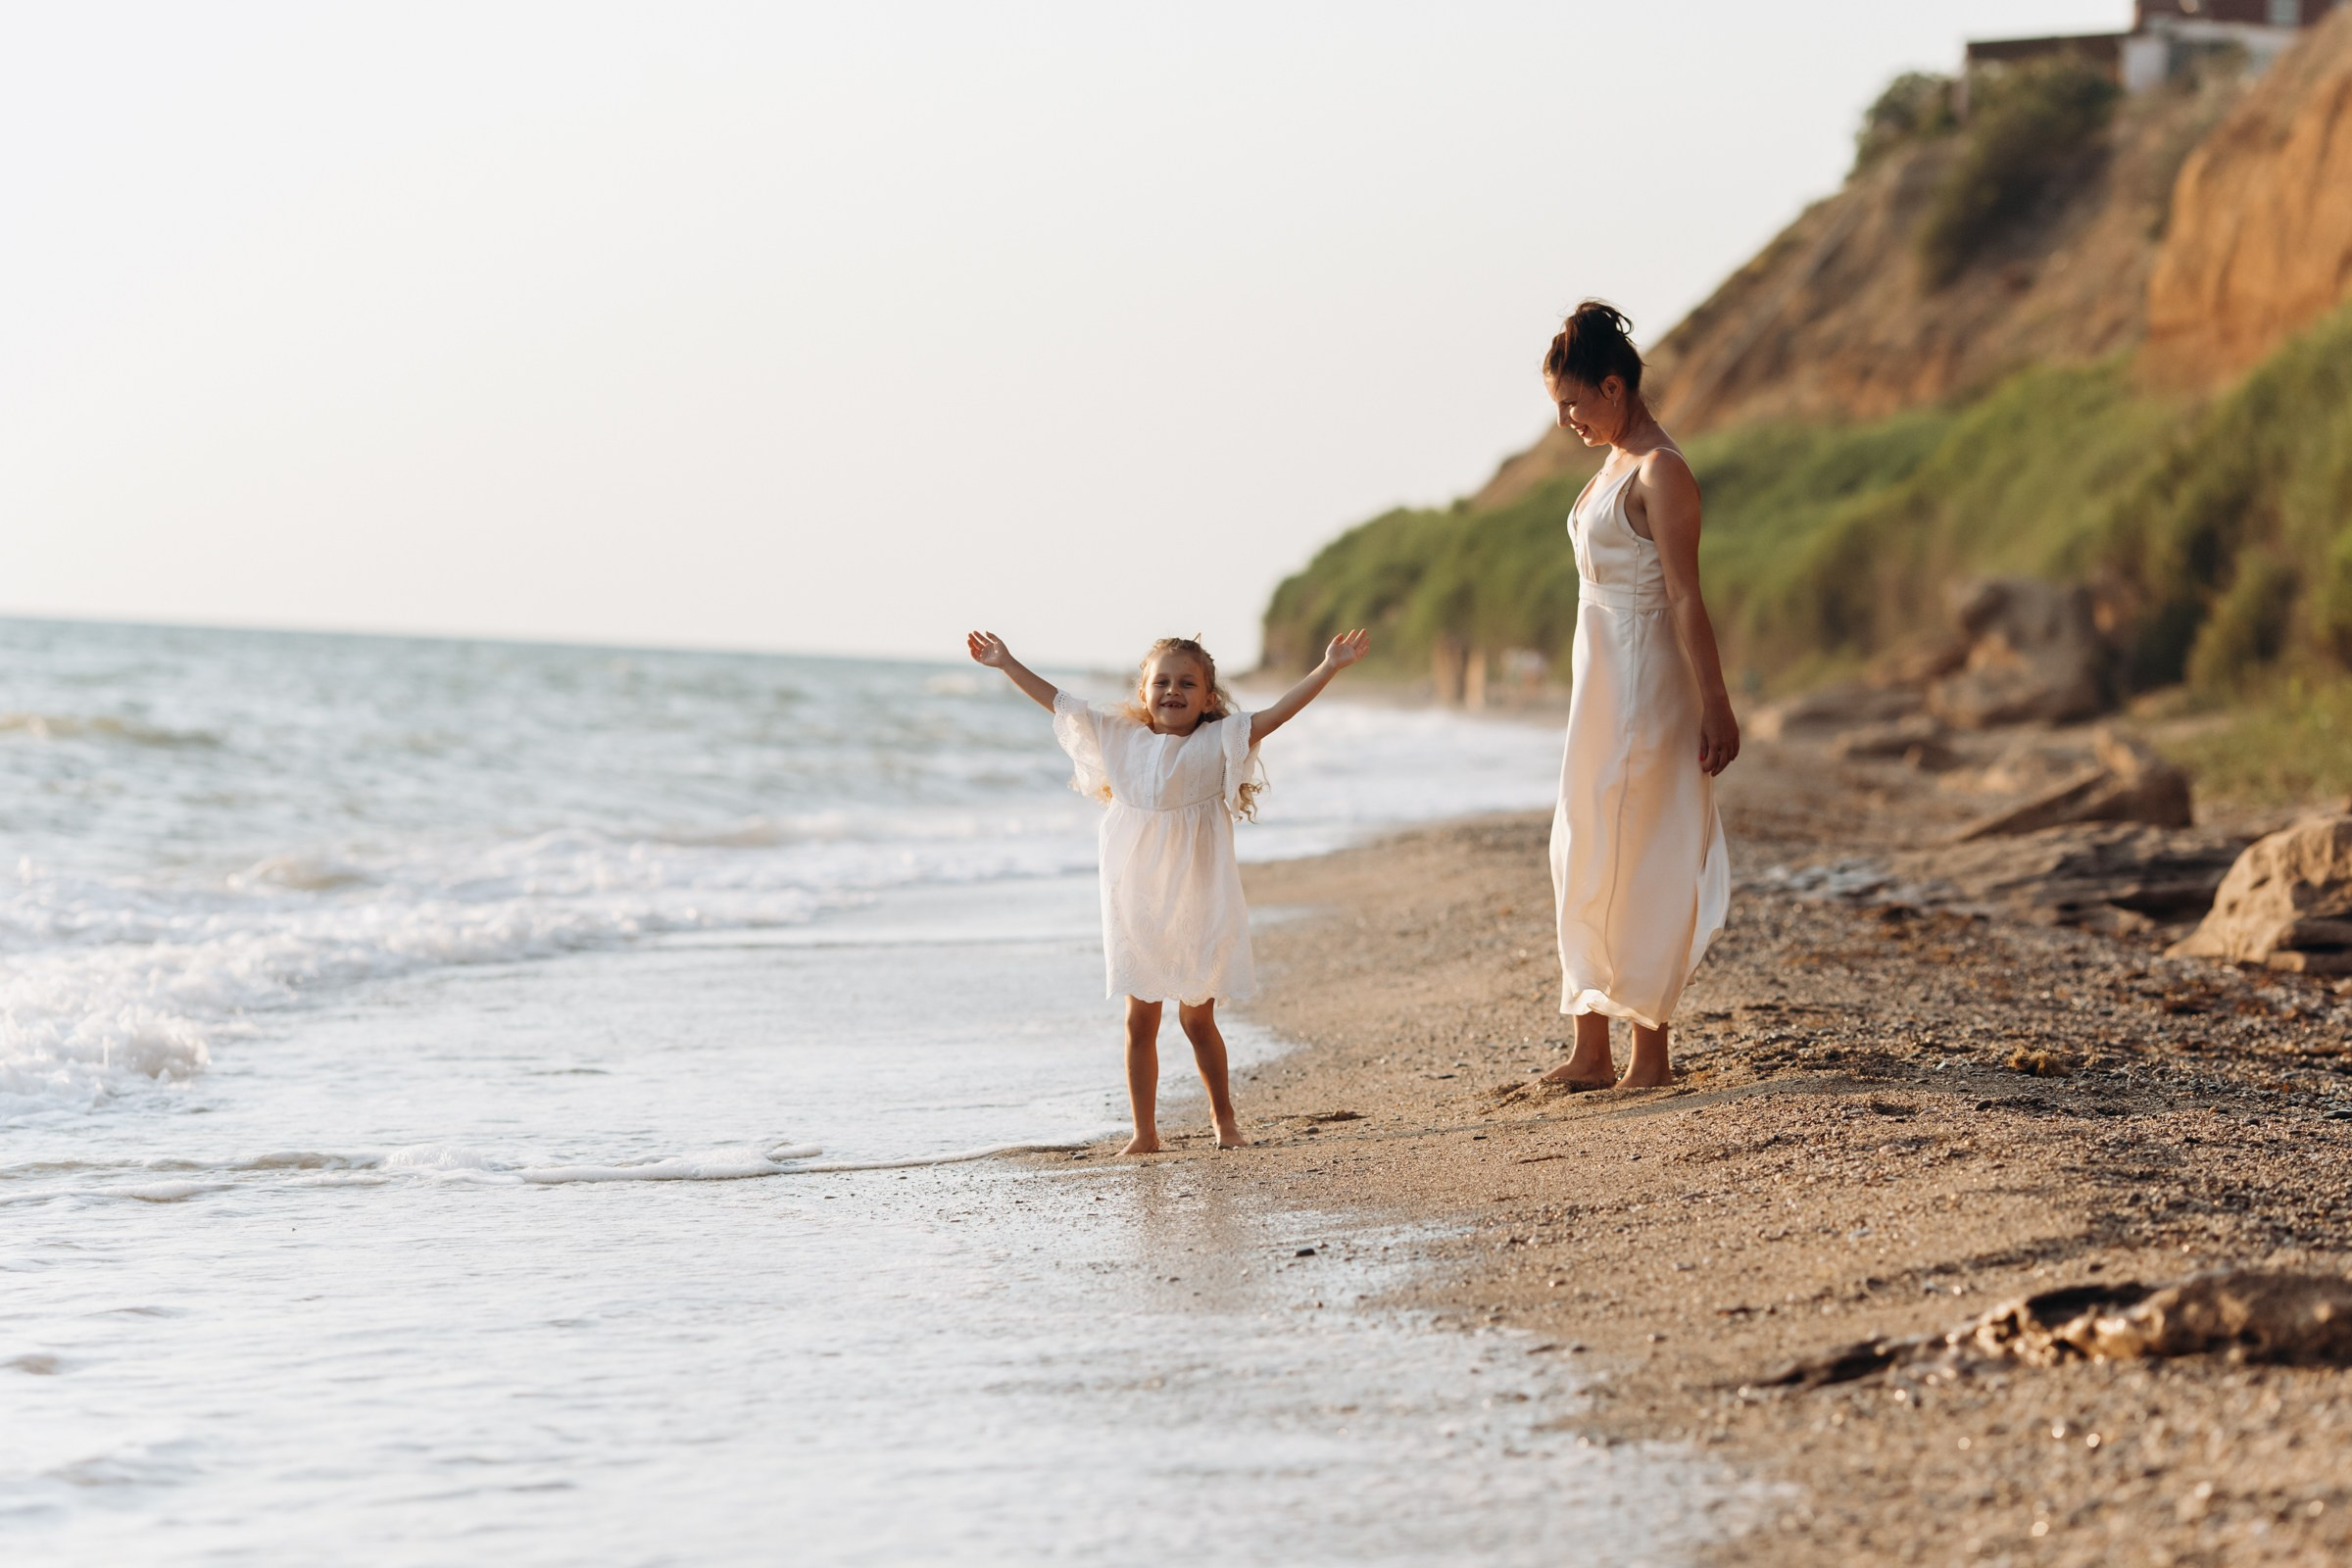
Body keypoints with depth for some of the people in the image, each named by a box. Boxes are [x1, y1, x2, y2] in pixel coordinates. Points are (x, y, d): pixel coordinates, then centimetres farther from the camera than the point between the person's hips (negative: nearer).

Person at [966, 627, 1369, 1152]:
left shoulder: (1218, 743, -4)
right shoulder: (1119, 738, 5)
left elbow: (1276, 714, -13)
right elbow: (1058, 701, 12)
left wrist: (1328, 669, -23)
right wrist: (1007, 663, 13)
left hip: (1198, 904, -2)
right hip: (1136, 906, 3)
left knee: (1197, 1018, 5)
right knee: (1140, 1020, 4)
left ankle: (1225, 1120, 23)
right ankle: (1144, 1133, 11)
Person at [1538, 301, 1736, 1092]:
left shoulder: (1661, 471, -14)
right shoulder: (1615, 464, 13)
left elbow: (1685, 597, -18)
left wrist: (1716, 706, -18)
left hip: (1643, 680, -10)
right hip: (1602, 675, 10)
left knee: (1630, 863, -4)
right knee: (1584, 862, 10)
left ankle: (1650, 1049, 4)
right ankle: (1592, 1047, 15)